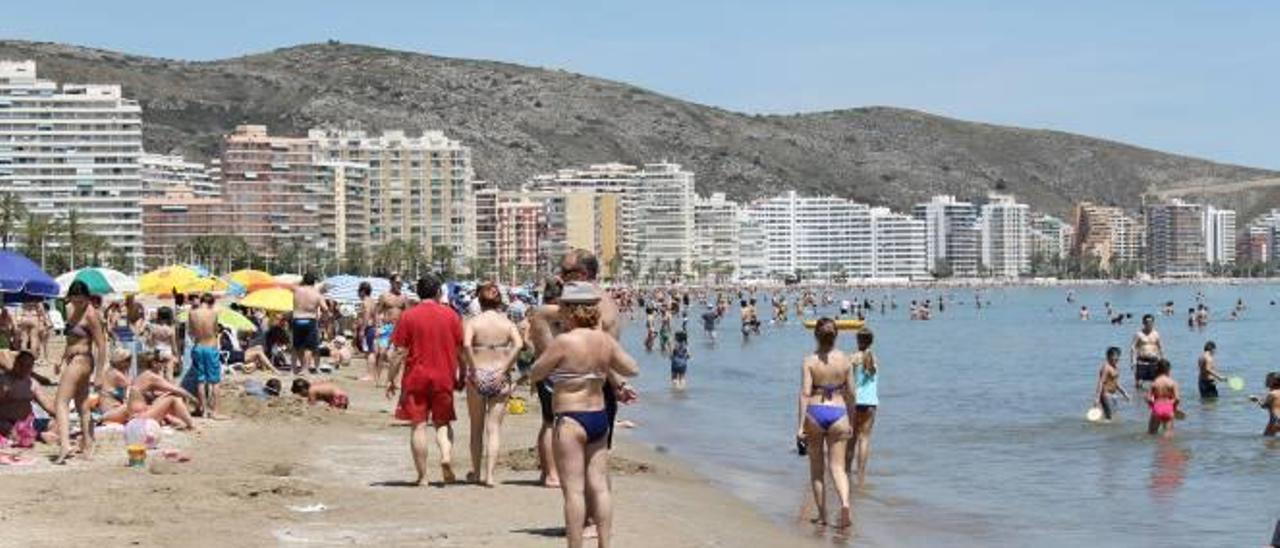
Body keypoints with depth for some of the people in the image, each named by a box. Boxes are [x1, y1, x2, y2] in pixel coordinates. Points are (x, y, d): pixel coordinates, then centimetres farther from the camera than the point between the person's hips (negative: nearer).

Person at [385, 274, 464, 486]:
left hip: (416, 378, -1)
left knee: (418, 426, 3)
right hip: (444, 378, 2)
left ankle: (422, 476, 3)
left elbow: (399, 352, -4)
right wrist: (461, 376, 16)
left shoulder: (407, 316, -3)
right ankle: (446, 456, -12)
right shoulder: (450, 315, 2)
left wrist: (391, 379, 3)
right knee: (443, 423, 14)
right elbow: (461, 349, 5)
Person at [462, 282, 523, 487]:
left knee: (477, 427, 15)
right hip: (500, 377, 1)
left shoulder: (473, 322, -3)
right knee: (494, 427, 3)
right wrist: (504, 369, -12)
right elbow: (518, 345, -15)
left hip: (478, 376, 0)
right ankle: (489, 474, -7)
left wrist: (473, 369, -13)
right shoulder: (507, 323, 2)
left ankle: (476, 472, 25)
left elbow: (466, 345, -21)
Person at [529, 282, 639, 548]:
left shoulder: (564, 341, -15)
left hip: (571, 420, -7)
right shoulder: (606, 340, 3)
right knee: (599, 486, 9)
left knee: (573, 490, -3)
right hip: (600, 417, 7)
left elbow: (535, 373, -5)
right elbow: (632, 369, 16)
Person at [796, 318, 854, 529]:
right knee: (837, 467, 4)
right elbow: (850, 394, 4)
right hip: (838, 413, 1)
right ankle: (844, 503, -22)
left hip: (814, 413, -1)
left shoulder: (810, 361, -7)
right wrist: (850, 421, 15)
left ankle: (822, 514, 17)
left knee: (817, 468, 12)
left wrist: (801, 425, -12)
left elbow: (805, 394, -12)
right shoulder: (845, 360, 0)